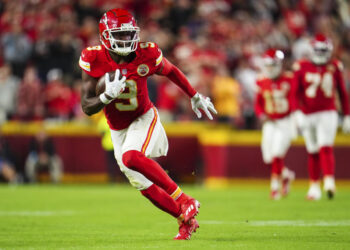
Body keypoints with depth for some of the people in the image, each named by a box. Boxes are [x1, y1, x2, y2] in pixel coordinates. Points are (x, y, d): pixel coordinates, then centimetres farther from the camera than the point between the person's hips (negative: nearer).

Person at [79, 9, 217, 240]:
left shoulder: (146, 55, -17)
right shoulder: (94, 60, -16)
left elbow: (171, 71, 6)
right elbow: (87, 107, -15)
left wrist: (195, 97, 15)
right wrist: (108, 95, -35)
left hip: (144, 118, -3)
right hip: (118, 129, 3)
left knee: (131, 157, -33)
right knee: (144, 186, 6)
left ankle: (184, 201, -25)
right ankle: (186, 220, 25)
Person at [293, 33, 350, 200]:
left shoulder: (334, 67, 3)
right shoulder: (302, 67, -2)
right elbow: (296, 93, -4)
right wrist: (296, 112, -16)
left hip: (327, 114, -1)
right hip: (307, 115, 1)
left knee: (326, 148, -17)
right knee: (313, 152, 8)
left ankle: (329, 181, -27)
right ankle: (314, 186, 19)